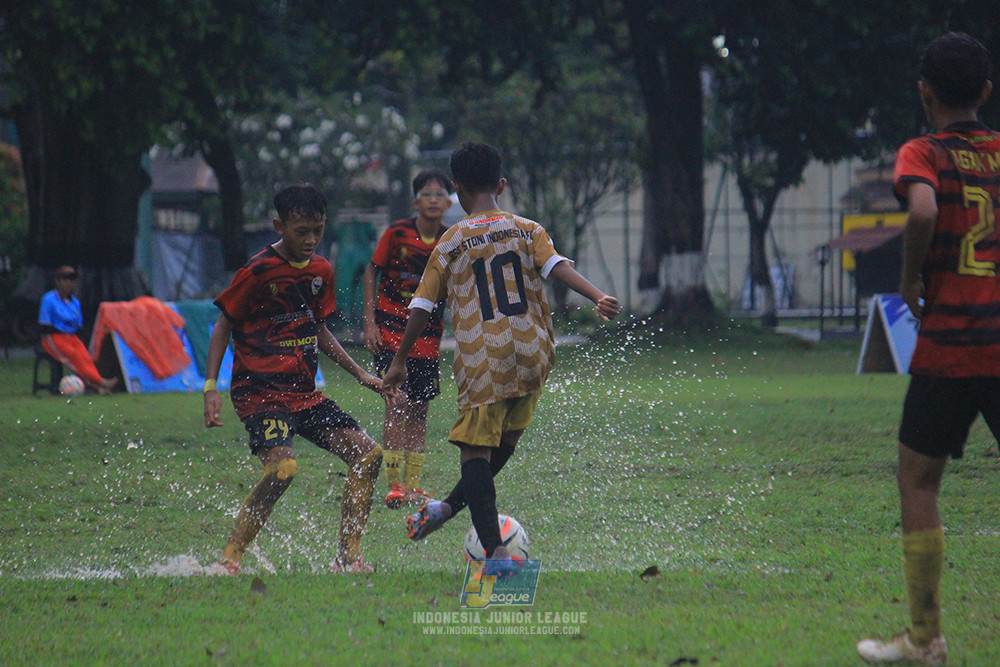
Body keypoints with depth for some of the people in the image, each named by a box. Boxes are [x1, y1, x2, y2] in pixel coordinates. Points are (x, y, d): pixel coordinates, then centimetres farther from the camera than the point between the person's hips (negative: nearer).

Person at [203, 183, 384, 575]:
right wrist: (211, 387, -12)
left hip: (303, 392, 7)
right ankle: (228, 560, -18)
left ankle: (347, 557, 6)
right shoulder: (259, 271, -10)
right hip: (260, 391, -7)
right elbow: (224, 325, -4)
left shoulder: (321, 271, 10)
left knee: (368, 455, -2)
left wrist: (361, 375, 21)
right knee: (283, 467, -28)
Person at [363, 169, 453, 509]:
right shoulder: (398, 233, -9)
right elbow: (372, 273, 2)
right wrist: (370, 322, -4)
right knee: (397, 403, -13)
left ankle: (412, 484, 16)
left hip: (428, 335, 3)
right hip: (391, 330, -3)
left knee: (419, 409, 7)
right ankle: (394, 485, -10)